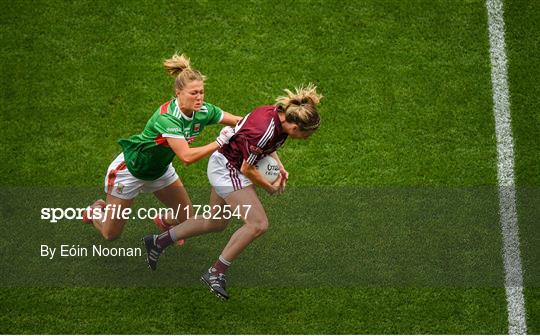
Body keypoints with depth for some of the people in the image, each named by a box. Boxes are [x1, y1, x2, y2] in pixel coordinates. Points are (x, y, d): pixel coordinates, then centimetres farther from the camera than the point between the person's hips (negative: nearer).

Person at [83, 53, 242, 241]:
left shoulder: (204, 111, -18)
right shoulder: (167, 118, -39)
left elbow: (239, 121, -6)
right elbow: (186, 157, -47)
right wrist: (220, 142, -47)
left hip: (160, 168, 7)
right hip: (130, 169, -6)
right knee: (111, 235, 6)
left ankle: (163, 222, 41)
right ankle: (97, 210, 40)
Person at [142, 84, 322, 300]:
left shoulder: (281, 113, -7)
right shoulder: (265, 130, -33)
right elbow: (247, 169, -21)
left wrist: (280, 167, 3)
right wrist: (271, 188, -6)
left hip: (224, 166, 10)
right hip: (227, 170, -10)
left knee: (216, 223, 22)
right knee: (258, 224, -15)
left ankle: (158, 241, 33)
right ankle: (215, 273, -7)